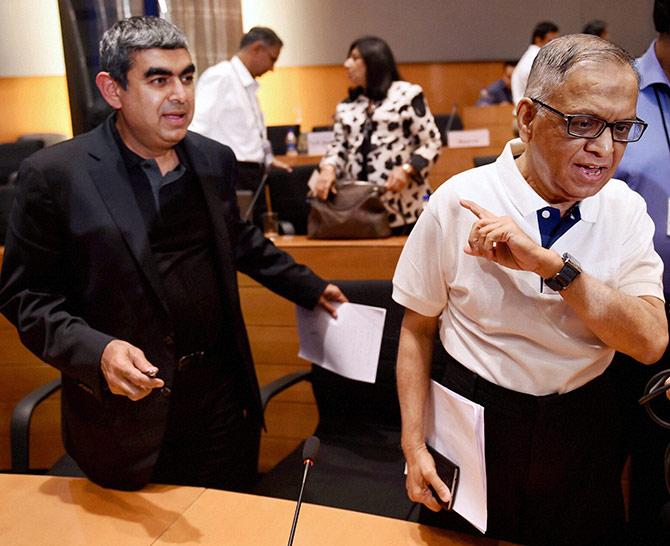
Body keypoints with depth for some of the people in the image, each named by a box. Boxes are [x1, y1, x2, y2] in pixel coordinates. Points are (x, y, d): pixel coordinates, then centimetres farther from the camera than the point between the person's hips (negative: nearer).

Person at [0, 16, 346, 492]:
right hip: (128, 410, -4)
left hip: (223, 399, 4)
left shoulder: (215, 160, 4)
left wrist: (310, 288, 24)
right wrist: (97, 352, -23)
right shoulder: (54, 176, -11)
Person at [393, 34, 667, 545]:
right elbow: (418, 327, -6)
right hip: (475, 425, -2)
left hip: (585, 425, 3)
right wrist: (415, 445, -10)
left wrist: (550, 263, -29)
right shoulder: (459, 201, -15)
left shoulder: (625, 209, -7)